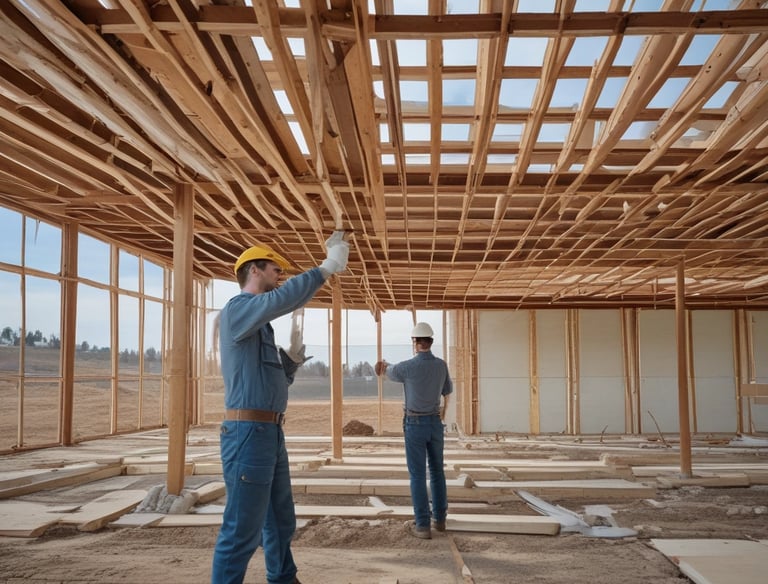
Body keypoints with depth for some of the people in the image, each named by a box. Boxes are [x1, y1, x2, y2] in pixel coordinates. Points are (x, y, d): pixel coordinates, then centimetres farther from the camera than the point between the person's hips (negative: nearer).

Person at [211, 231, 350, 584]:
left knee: (281, 519, 22)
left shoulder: (261, 326, 20)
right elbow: (285, 300, -29)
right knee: (243, 529, -6)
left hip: (271, 433, 10)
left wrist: (293, 357, 5)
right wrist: (327, 267, -23)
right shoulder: (237, 309, -9)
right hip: (248, 433, -10)